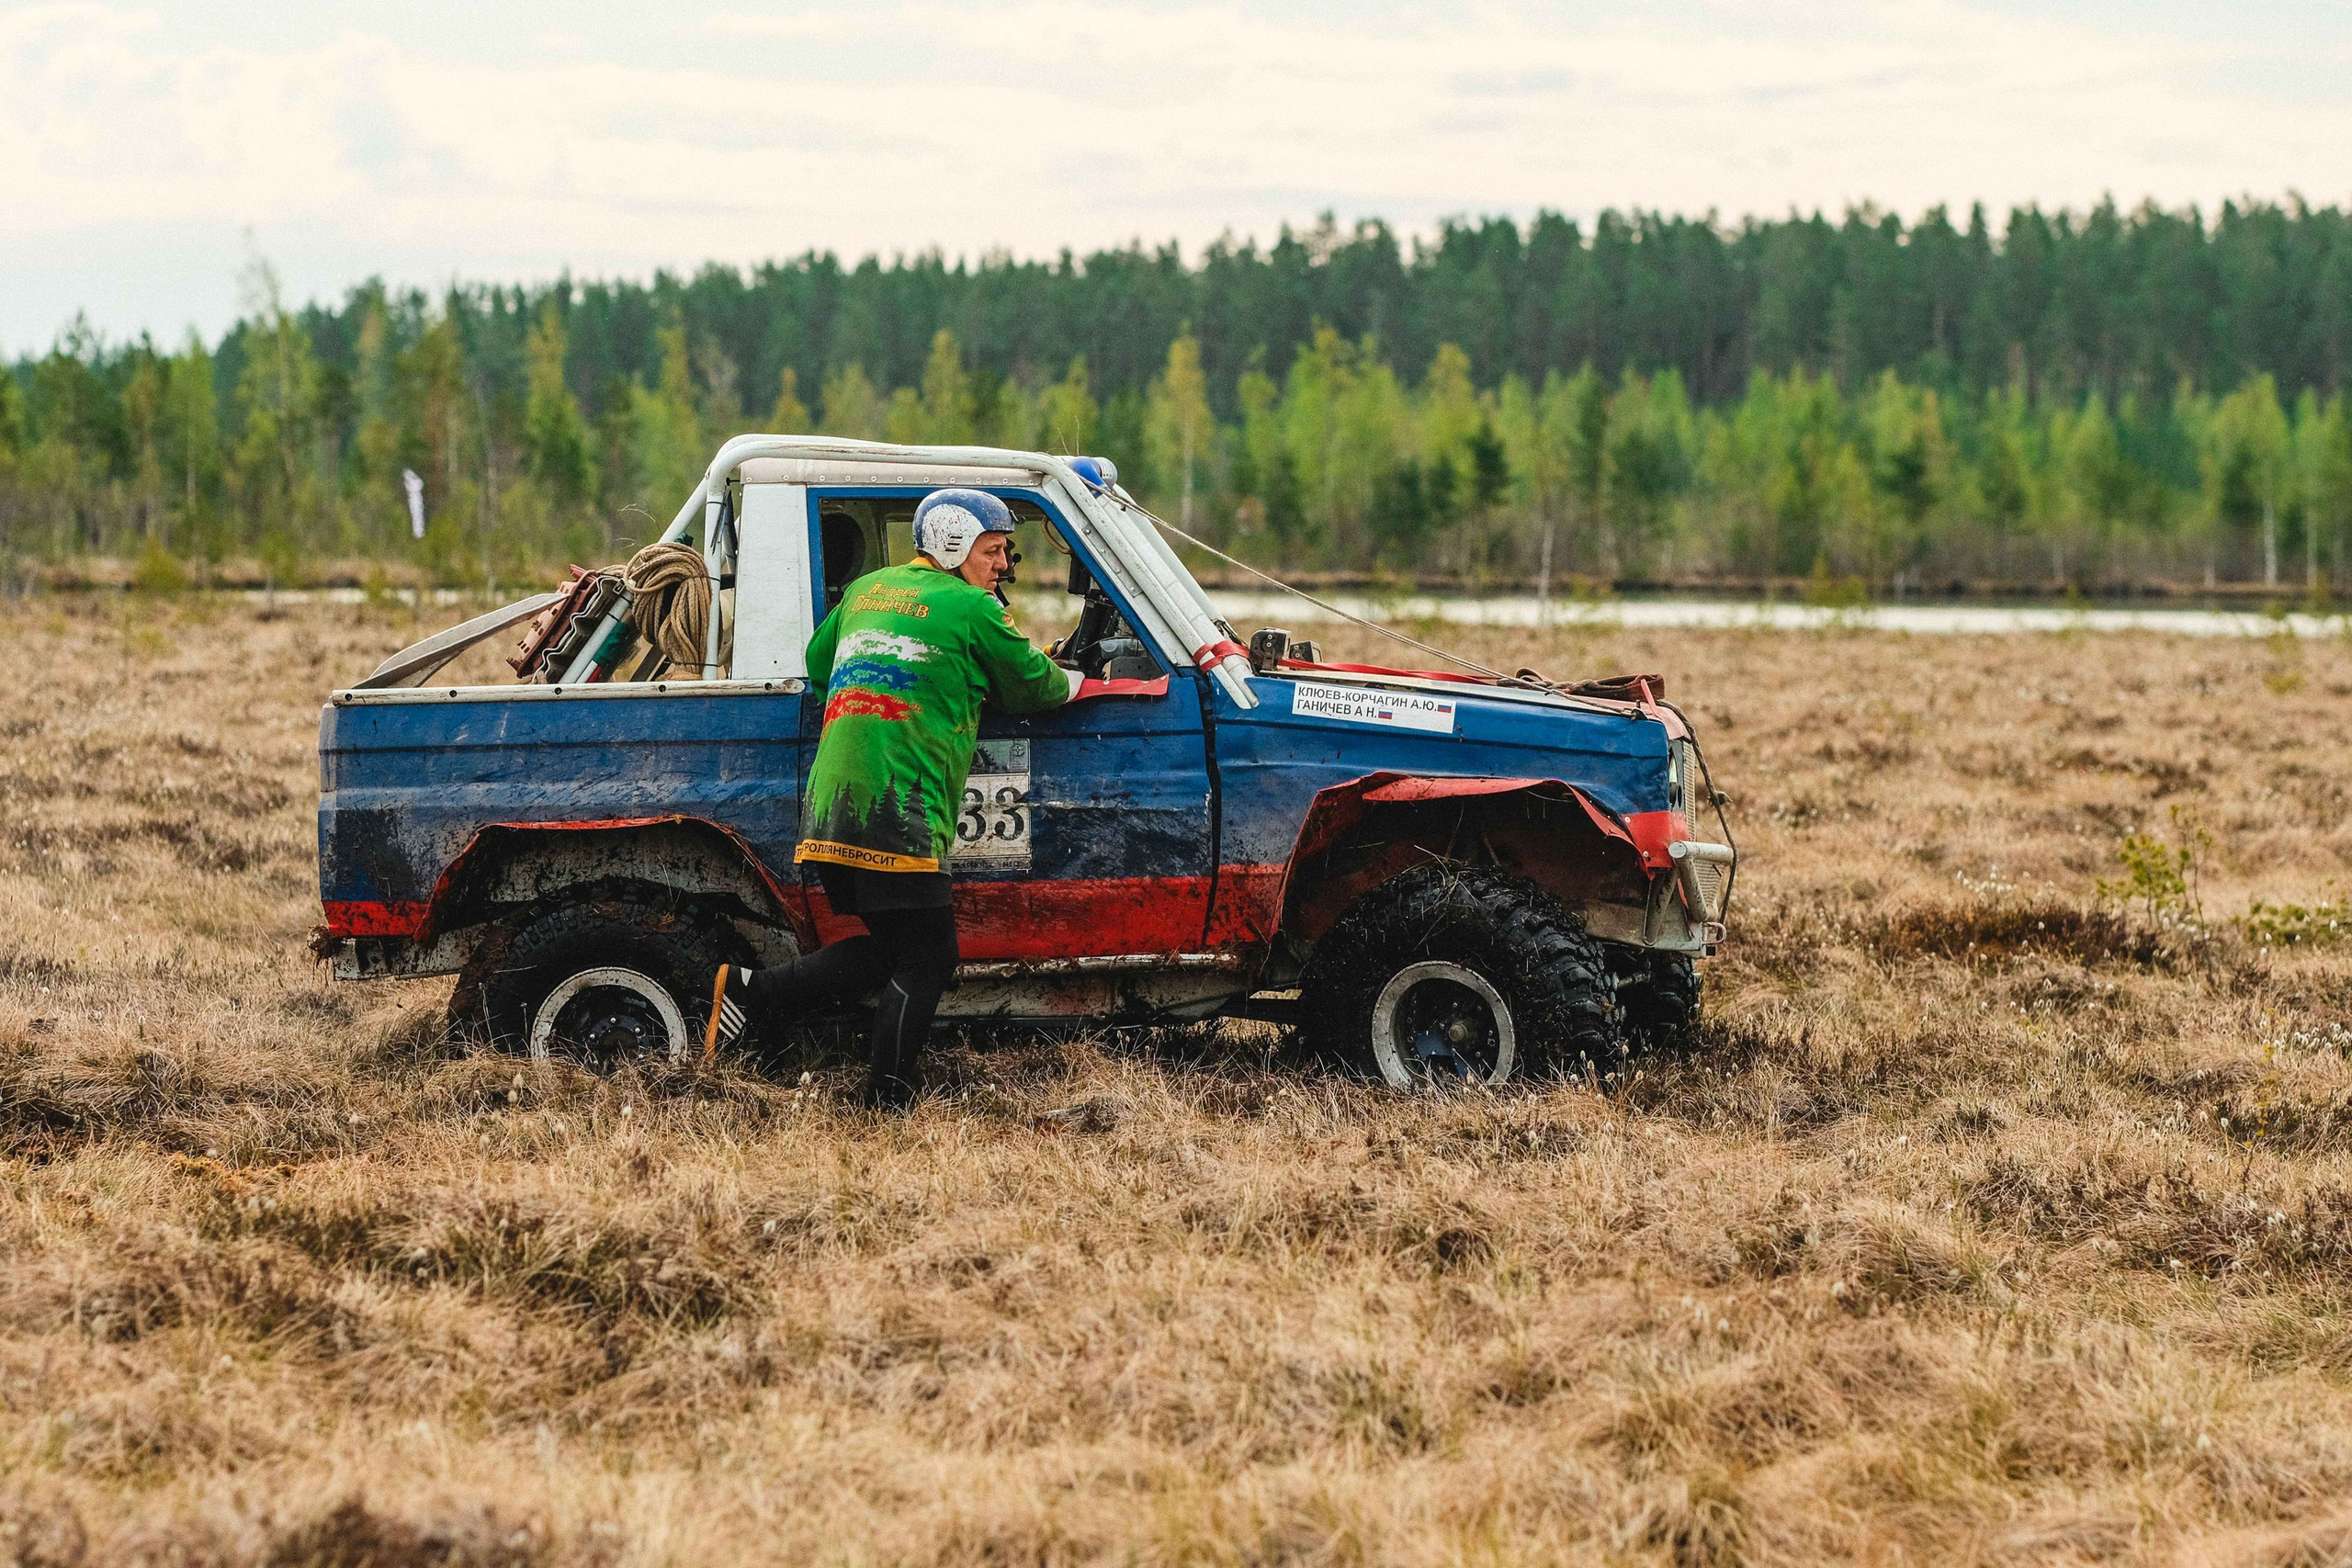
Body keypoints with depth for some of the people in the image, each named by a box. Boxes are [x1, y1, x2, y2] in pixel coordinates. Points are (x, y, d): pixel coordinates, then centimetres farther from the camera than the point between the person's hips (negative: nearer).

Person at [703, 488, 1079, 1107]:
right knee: (927, 957, 0)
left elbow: (816, 663, 32)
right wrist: (1072, 681, 32)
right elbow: (1031, 684, 11)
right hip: (898, 812, -8)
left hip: (827, 805, 8)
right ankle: (888, 1100, -1)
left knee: (889, 946, 16)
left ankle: (748, 992, 8)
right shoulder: (971, 608, -1)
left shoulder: (866, 591, 20)